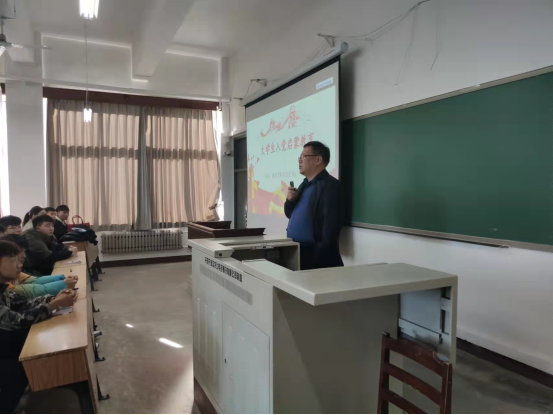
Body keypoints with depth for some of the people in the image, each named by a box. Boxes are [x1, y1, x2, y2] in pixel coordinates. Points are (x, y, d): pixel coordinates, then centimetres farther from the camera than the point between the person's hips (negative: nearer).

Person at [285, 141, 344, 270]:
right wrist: (290, 200, 0)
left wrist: (320, 255, -22)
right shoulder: (305, 184, 14)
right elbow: (291, 215, 19)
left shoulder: (330, 185, -13)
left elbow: (331, 223, -21)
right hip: (297, 254, 8)